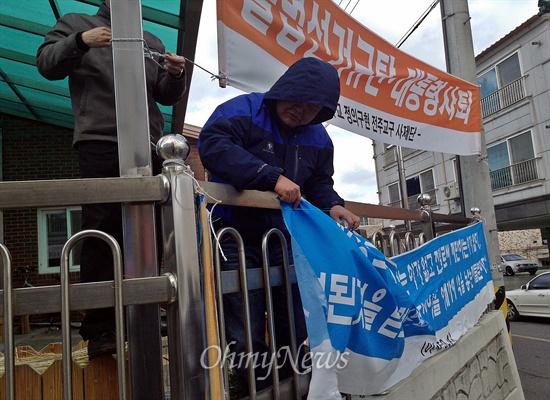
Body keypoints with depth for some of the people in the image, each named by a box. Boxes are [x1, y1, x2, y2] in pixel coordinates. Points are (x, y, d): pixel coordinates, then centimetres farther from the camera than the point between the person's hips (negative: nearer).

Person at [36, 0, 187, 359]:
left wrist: (175, 75, -4)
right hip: (100, 145, -3)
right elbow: (47, 65, 5)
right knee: (102, 234, -8)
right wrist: (80, 41, -12)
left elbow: (168, 97, 18)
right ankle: (100, 329, -4)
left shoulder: (151, 41, 26)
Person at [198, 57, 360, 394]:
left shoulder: (318, 138, 8)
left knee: (295, 329, 12)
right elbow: (212, 143, -29)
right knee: (247, 337, -4)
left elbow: (319, 184, 17)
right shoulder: (243, 110, -11)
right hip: (236, 237, -5)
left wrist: (332, 205, -8)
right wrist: (272, 177, -36)